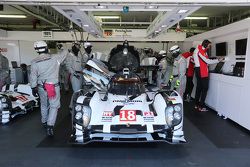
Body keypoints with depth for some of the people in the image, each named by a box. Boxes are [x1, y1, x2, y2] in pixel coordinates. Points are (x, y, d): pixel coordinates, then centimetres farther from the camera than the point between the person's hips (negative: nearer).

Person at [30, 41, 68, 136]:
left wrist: (33, 88, 6)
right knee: (54, 106, 4)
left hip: (41, 87, 3)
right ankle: (50, 126, -8)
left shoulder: (34, 62, -6)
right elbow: (65, 53, 6)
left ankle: (44, 122, 38)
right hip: (54, 87, -3)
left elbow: (33, 76, -3)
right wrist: (66, 50, 28)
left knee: (44, 105, 22)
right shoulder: (55, 58, -11)